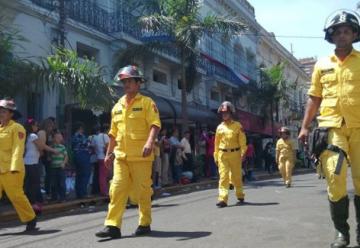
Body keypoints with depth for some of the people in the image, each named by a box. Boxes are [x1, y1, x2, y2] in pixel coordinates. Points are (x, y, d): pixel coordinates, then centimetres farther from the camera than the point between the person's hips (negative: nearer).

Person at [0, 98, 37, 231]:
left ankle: (30, 219, 13)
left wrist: (15, 168, -21)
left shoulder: (17, 128, -6)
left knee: (16, 196, -3)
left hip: (11, 169, -7)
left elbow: (18, 149, -13)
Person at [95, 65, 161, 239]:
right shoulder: (117, 106, 17)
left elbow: (155, 124, -12)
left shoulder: (146, 102, -1)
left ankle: (145, 224, 19)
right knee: (117, 189, -1)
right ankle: (113, 226, 2)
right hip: (121, 155, 5)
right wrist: (109, 153, 19)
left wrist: (150, 142, -28)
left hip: (140, 155, -5)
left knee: (142, 190, 3)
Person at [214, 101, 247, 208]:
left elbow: (242, 141, -1)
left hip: (235, 154, -2)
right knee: (223, 176, -6)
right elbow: (217, 142, 13)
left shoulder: (237, 125, 3)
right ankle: (223, 199, -9)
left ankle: (240, 196, 26)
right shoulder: (219, 127, 10)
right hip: (222, 154, 2)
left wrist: (243, 153, -11)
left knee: (236, 176, 8)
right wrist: (216, 156, 9)